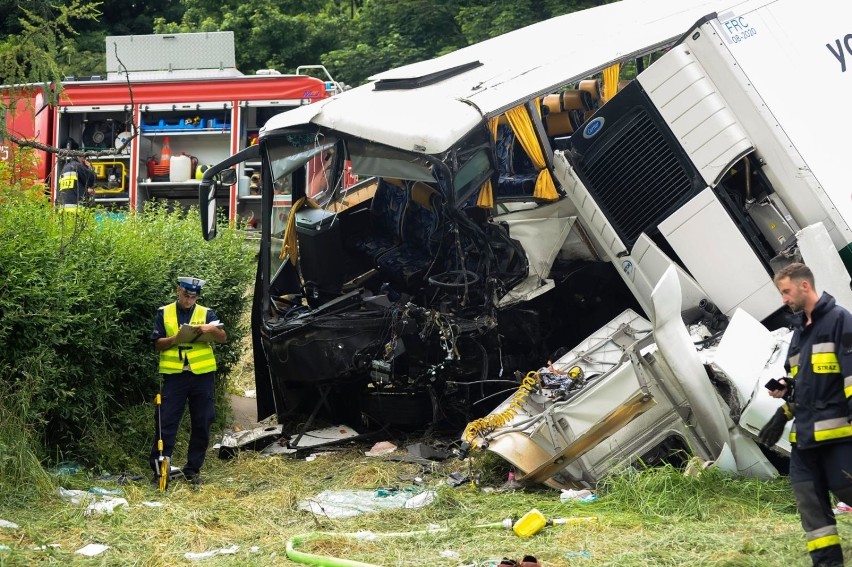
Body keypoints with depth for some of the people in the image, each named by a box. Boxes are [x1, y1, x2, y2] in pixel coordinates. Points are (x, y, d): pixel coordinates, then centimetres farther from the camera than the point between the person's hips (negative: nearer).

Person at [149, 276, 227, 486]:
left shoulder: (206, 313, 8)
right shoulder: (164, 313, 8)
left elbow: (223, 338, -3)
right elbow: (158, 344, 3)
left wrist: (211, 328, -24)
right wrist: (177, 338, -16)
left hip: (202, 375, 1)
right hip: (174, 375, -1)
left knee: (201, 424, 4)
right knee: (166, 422, -4)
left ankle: (193, 469, 13)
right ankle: (159, 467, 1)